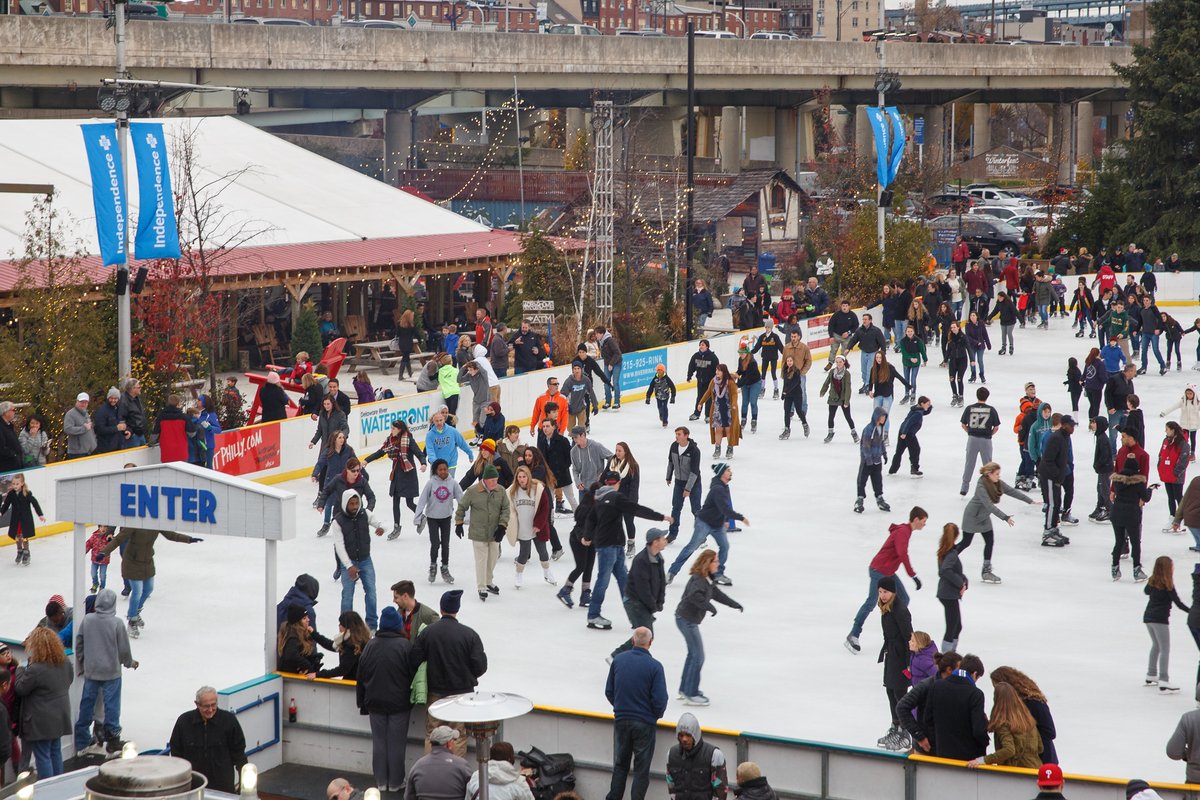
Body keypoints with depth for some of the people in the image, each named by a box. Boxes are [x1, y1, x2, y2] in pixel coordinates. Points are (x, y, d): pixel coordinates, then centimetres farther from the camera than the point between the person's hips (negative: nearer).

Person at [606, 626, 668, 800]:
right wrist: (657, 714, 6)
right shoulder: (654, 666, -15)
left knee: (620, 764, 18)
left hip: (621, 720, 3)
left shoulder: (618, 660, -4)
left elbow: (609, 691, 4)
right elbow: (660, 700, -15)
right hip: (644, 723, -3)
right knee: (641, 768, 8)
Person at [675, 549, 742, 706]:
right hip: (687, 620, -11)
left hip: (689, 620, 11)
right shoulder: (698, 580, -22)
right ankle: (690, 695, -2)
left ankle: (685, 688, 35)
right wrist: (710, 607, -33)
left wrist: (735, 604, 28)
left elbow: (717, 594, 23)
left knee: (693, 654, 22)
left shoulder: (708, 580, 9)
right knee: (698, 657, -7)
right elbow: (694, 596, -40)